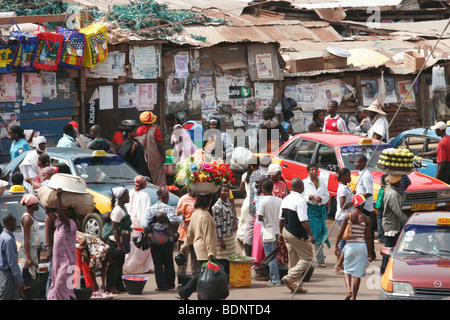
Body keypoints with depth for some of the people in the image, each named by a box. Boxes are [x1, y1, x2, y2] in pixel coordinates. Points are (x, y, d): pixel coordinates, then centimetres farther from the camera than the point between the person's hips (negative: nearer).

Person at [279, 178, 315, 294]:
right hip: (297, 235, -9)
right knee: (307, 257, 3)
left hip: (287, 232, 9)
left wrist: (281, 232, 25)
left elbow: (281, 218, 13)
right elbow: (304, 221, -23)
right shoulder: (300, 200, -20)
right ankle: (290, 278, -7)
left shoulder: (285, 199, 6)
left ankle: (295, 285, 17)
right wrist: (311, 235, -18)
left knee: (293, 259, 15)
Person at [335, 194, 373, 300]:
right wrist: (369, 253, 5)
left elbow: (340, 232, -3)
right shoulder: (366, 219, -4)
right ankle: (354, 297, 9)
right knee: (358, 273, 7)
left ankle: (349, 289, -10)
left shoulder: (348, 216, -4)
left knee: (347, 270, 14)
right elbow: (368, 237, -3)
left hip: (350, 246, 0)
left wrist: (336, 246, 9)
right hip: (362, 246, 0)